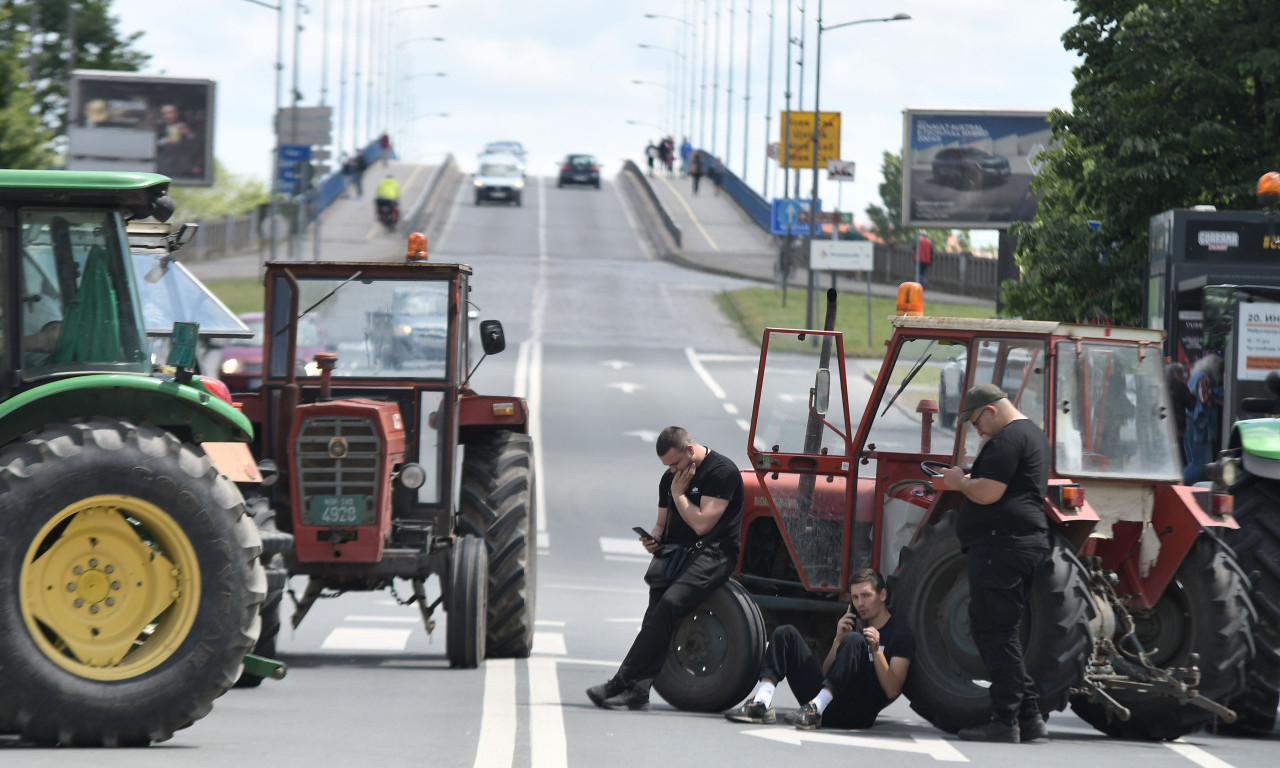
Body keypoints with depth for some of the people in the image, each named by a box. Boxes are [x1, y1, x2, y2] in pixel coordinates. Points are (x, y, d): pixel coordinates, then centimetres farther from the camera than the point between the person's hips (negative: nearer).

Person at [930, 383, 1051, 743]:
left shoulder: (1007, 439, -13)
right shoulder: (1032, 434, 21)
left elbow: (987, 493, -21)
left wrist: (961, 482, -2)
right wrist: (965, 481, 19)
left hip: (1001, 545, -11)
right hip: (1027, 542, 11)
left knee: (995, 632, -9)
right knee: (998, 632, 14)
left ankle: (1005, 720, -10)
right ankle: (1029, 717, 12)